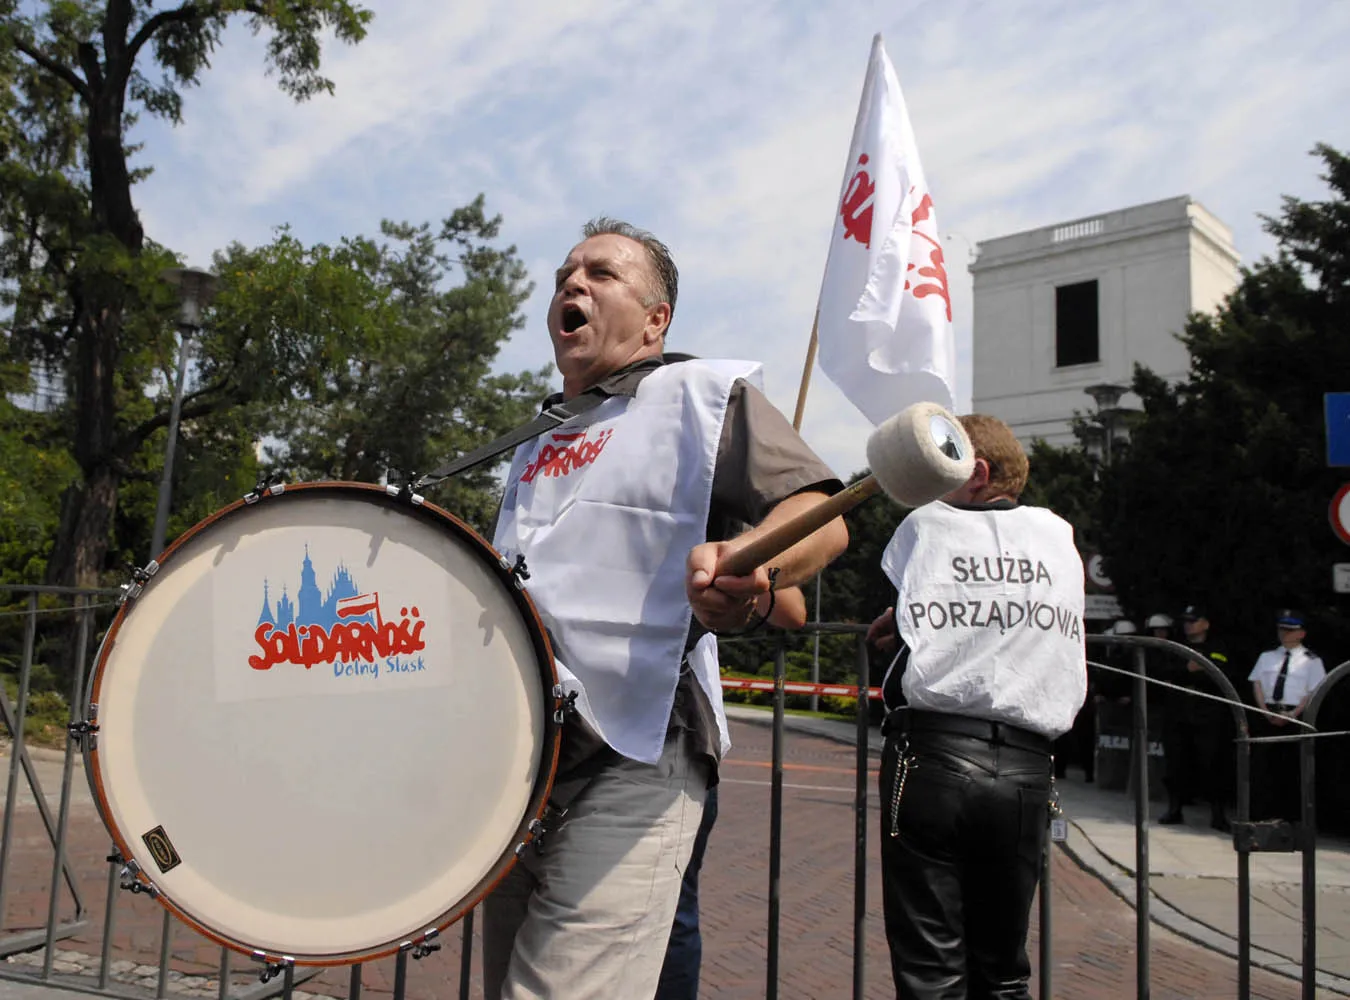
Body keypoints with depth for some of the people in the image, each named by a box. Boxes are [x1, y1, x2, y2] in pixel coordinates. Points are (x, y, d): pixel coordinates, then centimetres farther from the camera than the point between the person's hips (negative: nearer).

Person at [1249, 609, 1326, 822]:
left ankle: (1291, 817, 10)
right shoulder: (1267, 657, 14)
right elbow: (1257, 684, 8)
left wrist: (1292, 714, -15)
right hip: (1267, 715, 4)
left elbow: (1314, 692, -5)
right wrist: (1266, 711, -7)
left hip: (1295, 717, -3)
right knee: (1262, 764, 1)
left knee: (1292, 768, 1)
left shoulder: (1311, 660, 1)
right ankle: (1260, 815, 7)